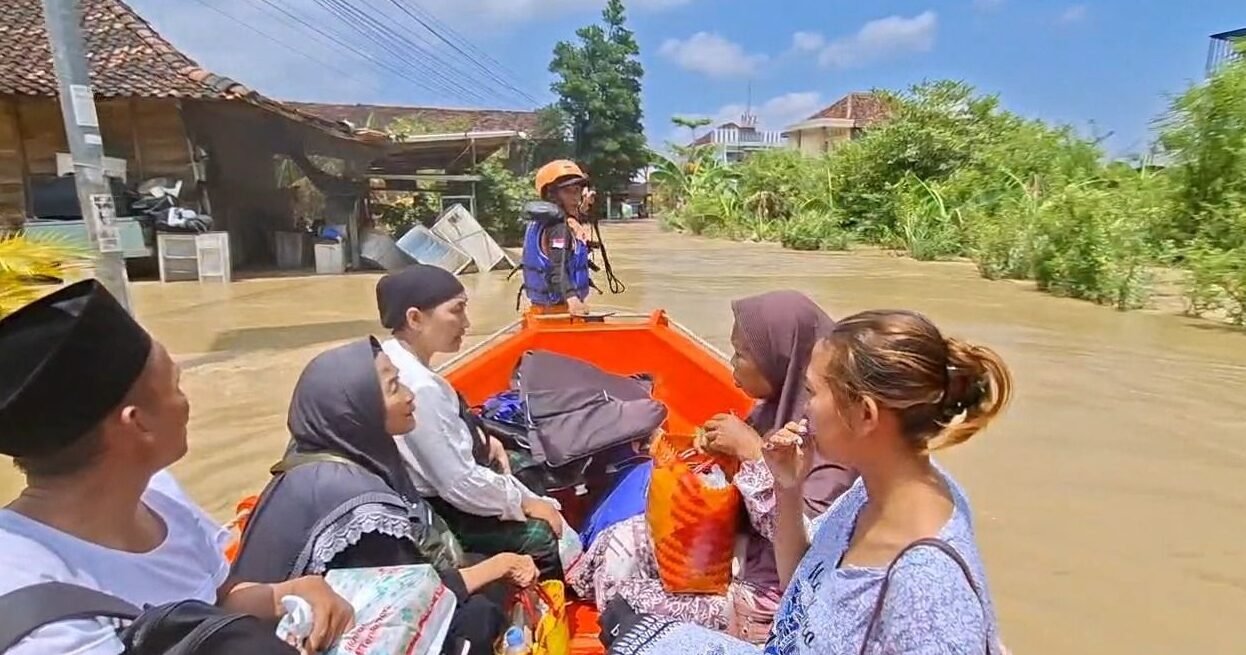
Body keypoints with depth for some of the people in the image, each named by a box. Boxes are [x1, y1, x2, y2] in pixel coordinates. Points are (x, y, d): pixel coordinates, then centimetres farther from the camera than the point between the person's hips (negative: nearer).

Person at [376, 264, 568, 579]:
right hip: (435, 513, -10)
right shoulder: (419, 388, -32)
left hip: (428, 493, 10)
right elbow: (461, 484, -28)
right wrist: (525, 502, -13)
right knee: (545, 534, -12)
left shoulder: (389, 357, -3)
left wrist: (480, 439, 0)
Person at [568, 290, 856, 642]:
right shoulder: (779, 403, -3)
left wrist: (752, 453, -27)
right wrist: (727, 451, -9)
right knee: (618, 545, 3)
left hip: (767, 589, -8)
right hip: (740, 547, 8)